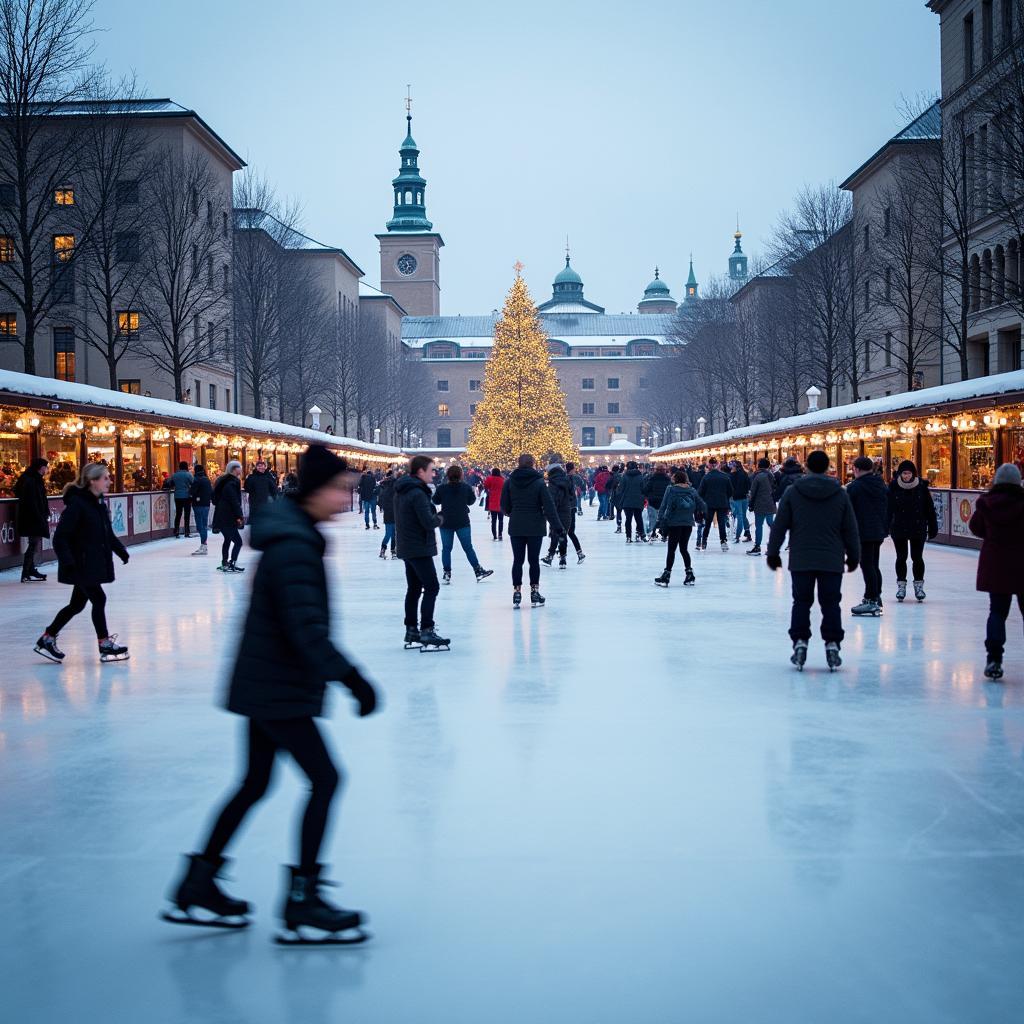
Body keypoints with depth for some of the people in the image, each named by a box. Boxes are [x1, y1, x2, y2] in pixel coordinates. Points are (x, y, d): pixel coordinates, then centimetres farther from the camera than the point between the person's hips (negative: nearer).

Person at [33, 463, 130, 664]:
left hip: (95, 563, 9)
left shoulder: (99, 503, 9)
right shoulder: (77, 504, -18)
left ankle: (47, 640, 27)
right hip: (80, 563, -9)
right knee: (98, 599, -5)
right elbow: (60, 537, -20)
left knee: (77, 604, 15)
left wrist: (120, 550, 14)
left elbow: (108, 533, 21)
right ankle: (105, 646, 5)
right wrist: (67, 561, -27)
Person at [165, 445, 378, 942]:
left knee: (254, 784, 18)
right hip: (278, 691, -10)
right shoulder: (294, 548, -21)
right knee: (324, 778, -5)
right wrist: (351, 677, -30)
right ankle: (302, 902, 1)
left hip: (263, 685, 10)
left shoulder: (296, 538, 11)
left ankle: (196, 887, 26)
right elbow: (307, 628, -29)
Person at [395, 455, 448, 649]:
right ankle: (426, 630, -12)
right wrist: (440, 519, -2)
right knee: (431, 587, -7)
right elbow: (429, 522, -23)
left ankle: (411, 630, 18)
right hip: (420, 548, -10)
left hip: (406, 548, 10)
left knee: (413, 589, 14)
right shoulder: (418, 493, -19)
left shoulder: (401, 491, 11)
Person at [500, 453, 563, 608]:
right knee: (534, 560, 6)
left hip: (516, 527, 2)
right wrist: (557, 526, -6)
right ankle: (534, 592, 9)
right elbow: (549, 506, -10)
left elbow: (504, 506, 4)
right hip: (535, 527, -2)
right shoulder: (539, 482, -9)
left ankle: (516, 592, 4)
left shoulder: (510, 482, -1)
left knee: (517, 560, 6)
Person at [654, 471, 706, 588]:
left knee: (671, 549, 2)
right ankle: (689, 574, 13)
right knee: (684, 549, 16)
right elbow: (702, 506, 4)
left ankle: (666, 575, 0)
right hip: (688, 524, 4)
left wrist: (660, 521, -9)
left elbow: (664, 506, -10)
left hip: (674, 523, -4)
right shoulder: (692, 490, 5)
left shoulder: (671, 489, -6)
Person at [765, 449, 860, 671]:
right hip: (832, 561, 1)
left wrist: (772, 553, 10)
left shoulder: (792, 492, -2)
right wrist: (853, 556, 17)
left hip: (801, 561, 0)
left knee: (801, 602, 8)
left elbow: (779, 525, 0)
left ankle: (800, 642, 3)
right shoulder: (840, 494, 1)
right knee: (831, 604, 7)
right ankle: (832, 645, 4)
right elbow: (850, 529, 6)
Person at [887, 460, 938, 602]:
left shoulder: (921, 487, -4)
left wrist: (932, 528, 1)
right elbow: (888, 508, -4)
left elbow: (929, 508, 0)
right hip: (899, 529, 0)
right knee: (901, 557, 8)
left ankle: (919, 585, 19)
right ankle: (901, 586, 19)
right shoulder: (894, 487, -5)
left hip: (918, 529, 0)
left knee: (917, 558, 5)